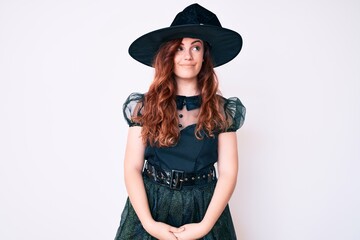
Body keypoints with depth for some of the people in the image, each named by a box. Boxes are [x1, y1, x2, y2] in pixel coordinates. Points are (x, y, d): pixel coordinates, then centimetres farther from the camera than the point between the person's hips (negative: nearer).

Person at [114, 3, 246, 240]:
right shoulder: (144, 106, -4)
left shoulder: (222, 110, -4)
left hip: (203, 208, 0)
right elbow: (132, 168, -6)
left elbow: (228, 173, -7)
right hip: (150, 205, 0)